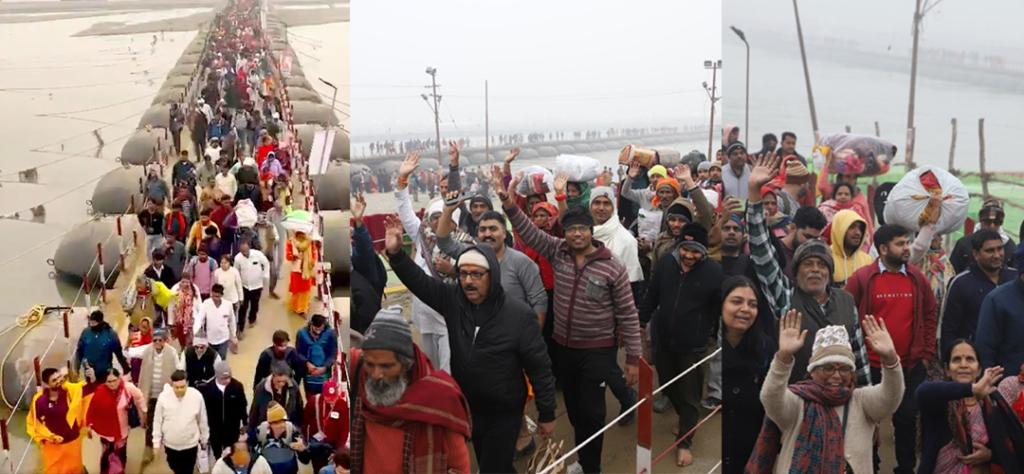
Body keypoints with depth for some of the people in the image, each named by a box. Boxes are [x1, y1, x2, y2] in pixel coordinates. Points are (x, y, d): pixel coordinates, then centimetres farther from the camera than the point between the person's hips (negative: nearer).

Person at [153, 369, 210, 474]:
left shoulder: (197, 396, -17)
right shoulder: (163, 396, -16)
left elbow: (202, 421, -3)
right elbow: (157, 421, -4)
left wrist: (204, 440, 6)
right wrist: (156, 442, -1)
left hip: (190, 444, -1)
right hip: (170, 443, 1)